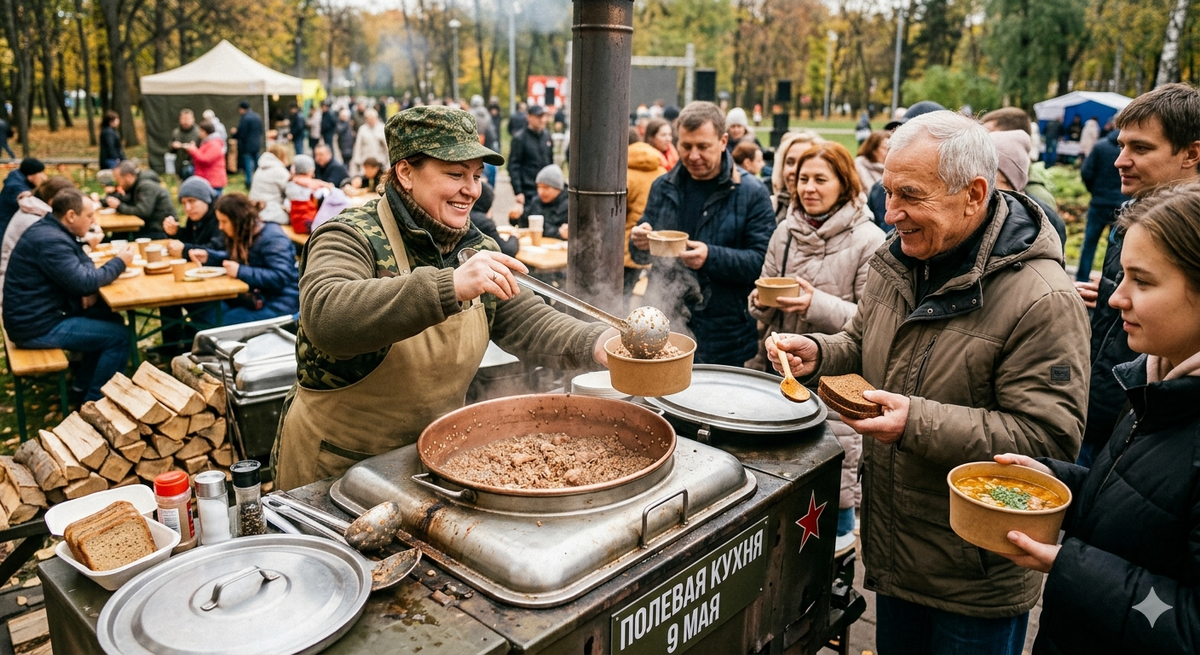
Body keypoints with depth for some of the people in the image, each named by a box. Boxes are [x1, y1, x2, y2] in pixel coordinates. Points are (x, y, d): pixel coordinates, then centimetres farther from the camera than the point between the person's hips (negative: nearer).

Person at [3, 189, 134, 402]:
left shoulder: (52, 230, 8)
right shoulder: (50, 240, -24)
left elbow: (83, 264, 15)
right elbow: (84, 282, -25)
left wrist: (89, 288, -7)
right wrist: (119, 262, -11)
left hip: (41, 313, 10)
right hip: (37, 326, -10)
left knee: (112, 321, 16)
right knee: (118, 337, -10)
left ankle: (83, 386, 23)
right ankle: (94, 402, 2)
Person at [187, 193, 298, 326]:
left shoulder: (272, 239, -19)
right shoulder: (245, 236, 11)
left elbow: (281, 277, -28)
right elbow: (232, 259, 31)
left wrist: (241, 272, -27)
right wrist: (207, 255, 12)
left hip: (277, 306, -10)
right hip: (252, 300, 10)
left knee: (224, 323, -17)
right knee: (203, 313, 0)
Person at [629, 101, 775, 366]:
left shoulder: (753, 194, -5)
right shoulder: (663, 187, 9)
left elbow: (762, 262, -12)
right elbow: (640, 255, 14)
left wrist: (711, 257, -26)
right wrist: (638, 243, -9)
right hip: (663, 327, 4)